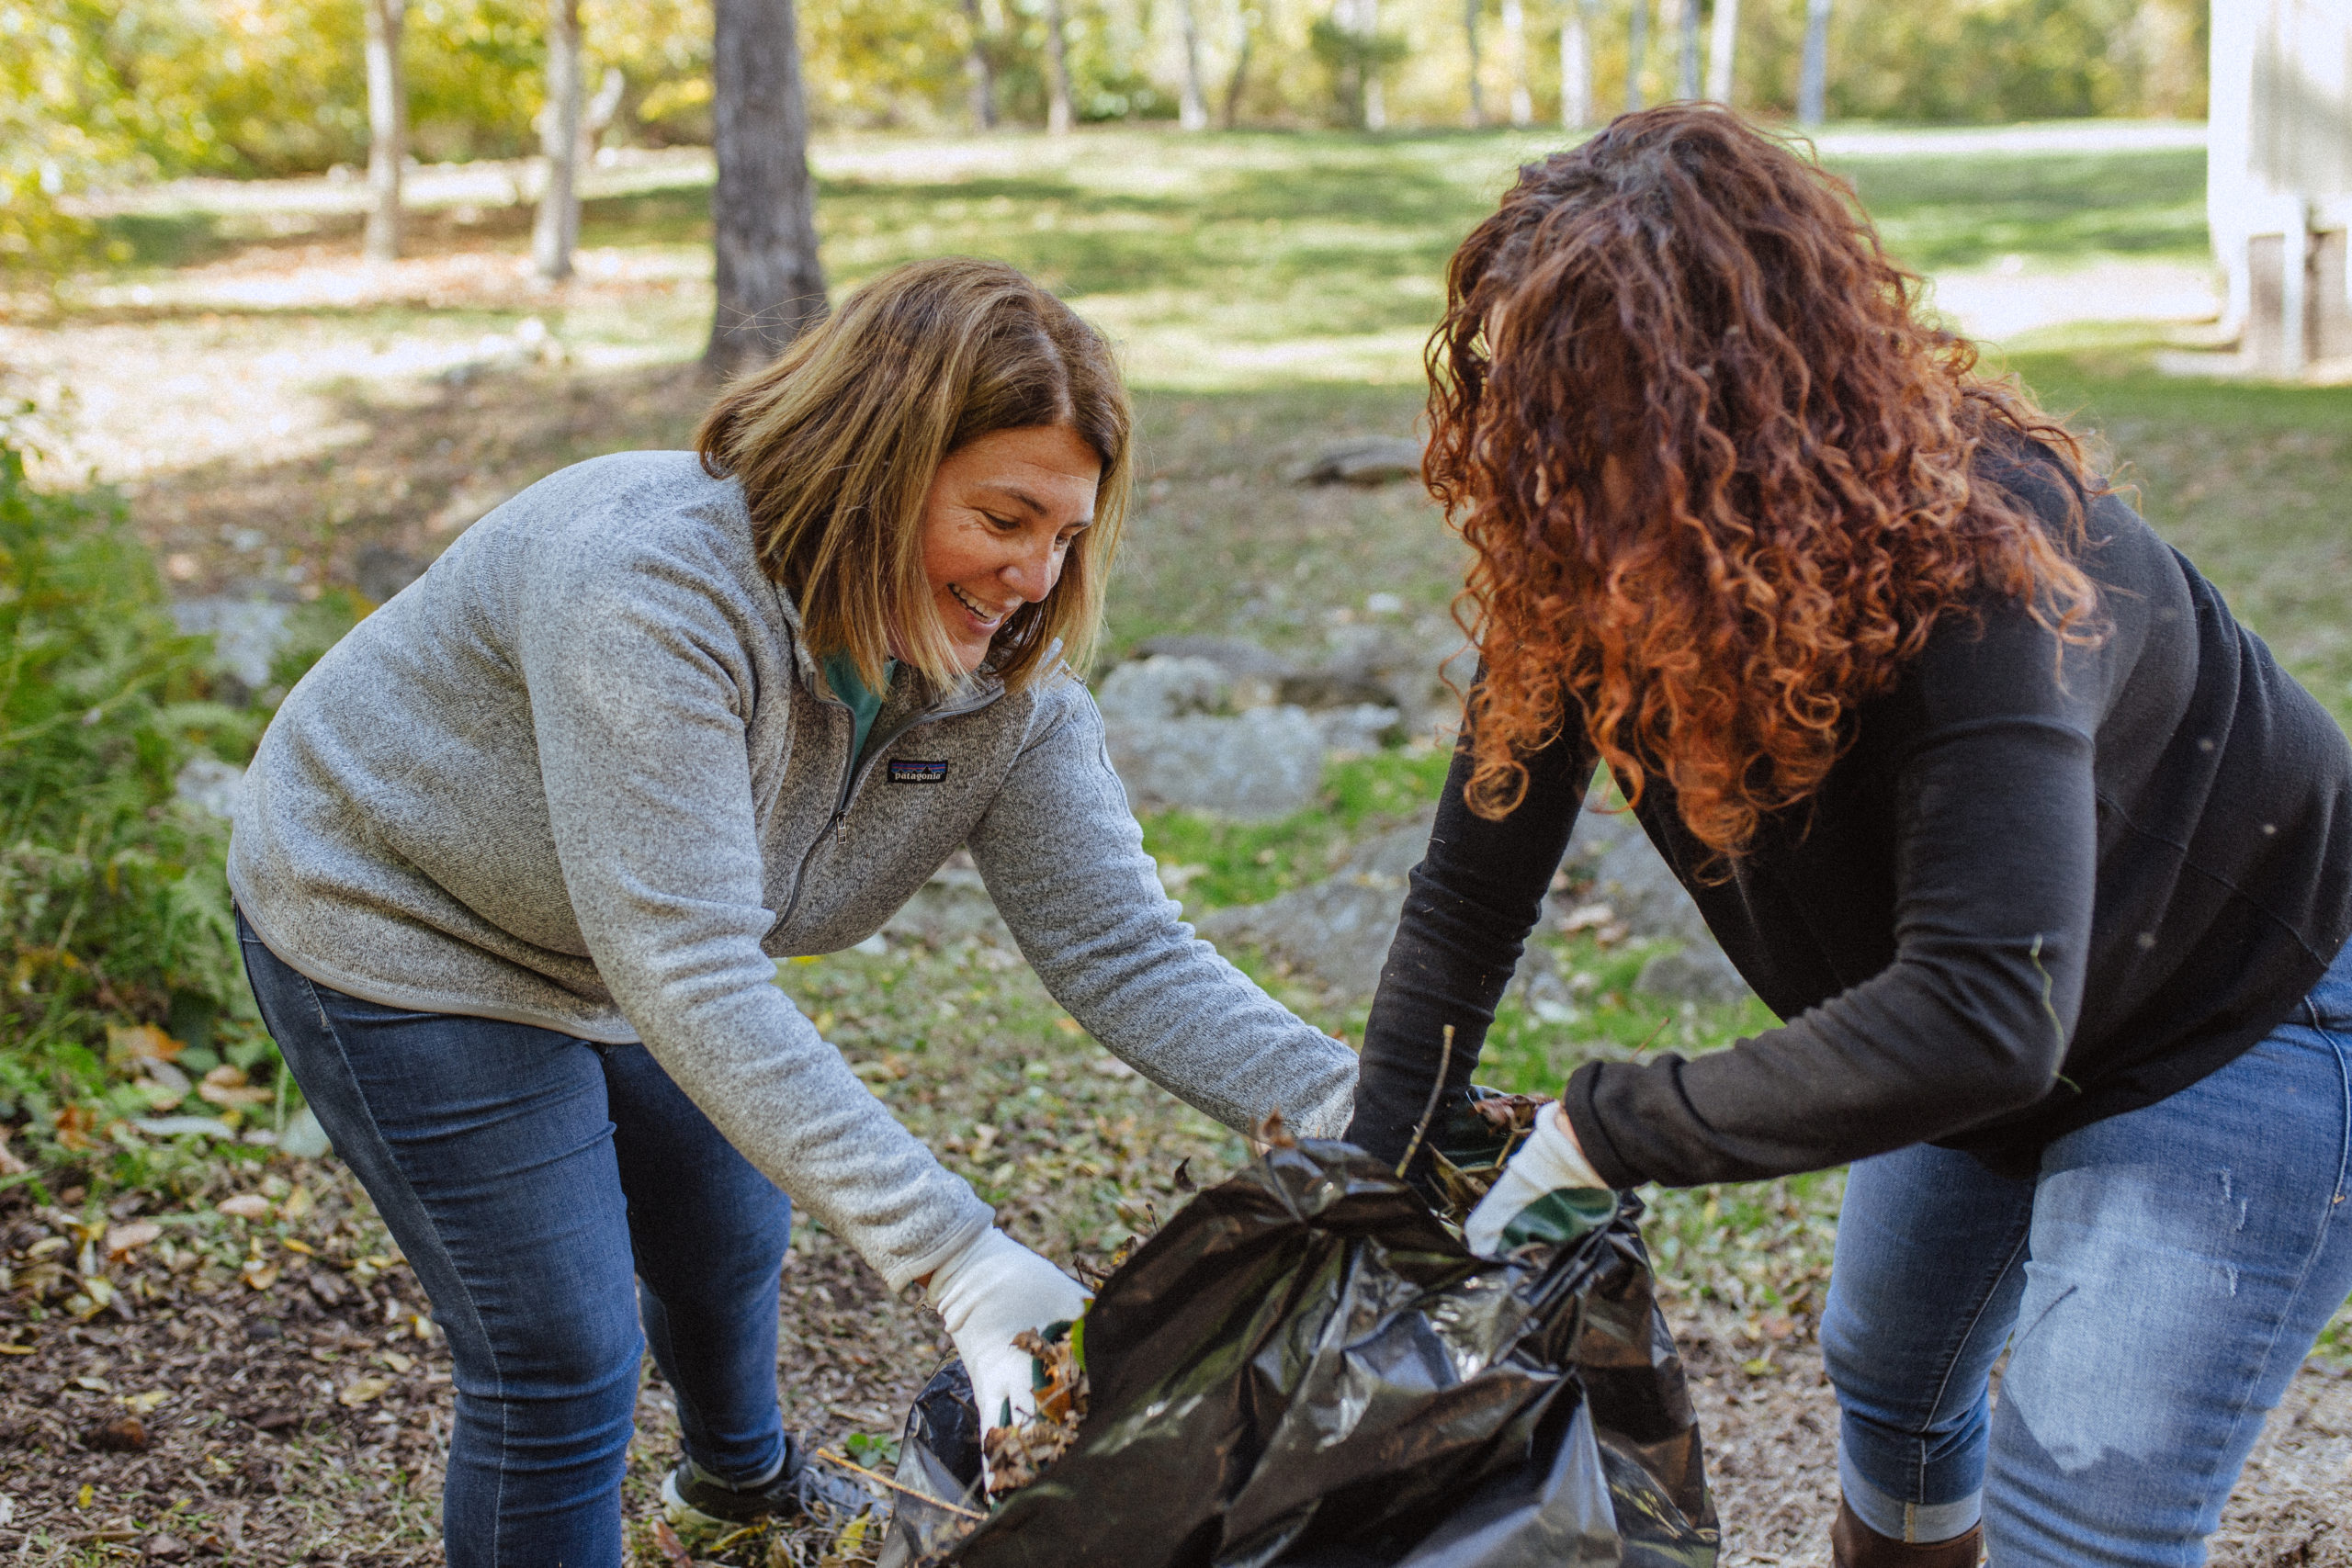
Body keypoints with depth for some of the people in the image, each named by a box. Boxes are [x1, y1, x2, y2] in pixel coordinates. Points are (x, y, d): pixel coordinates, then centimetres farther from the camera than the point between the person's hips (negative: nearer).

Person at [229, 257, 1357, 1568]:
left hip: (625, 953, 7)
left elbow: (1124, 948, -18)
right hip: (402, 926, -7)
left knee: (733, 1239, 25)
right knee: (564, 1373, -7)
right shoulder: (653, 584, -39)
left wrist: (1366, 1114, -33)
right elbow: (691, 973, -44)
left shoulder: (1008, 678, -16)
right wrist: (943, 1248, -50)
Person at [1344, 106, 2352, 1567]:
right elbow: (1472, 892, -11)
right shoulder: (1584, 571, -18)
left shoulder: (1972, 567, -39)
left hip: (2234, 1018, -7)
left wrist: (1605, 1129, -41)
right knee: (1890, 1378, 24)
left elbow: (1980, 1020, -47)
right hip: (1996, 1022, 7)